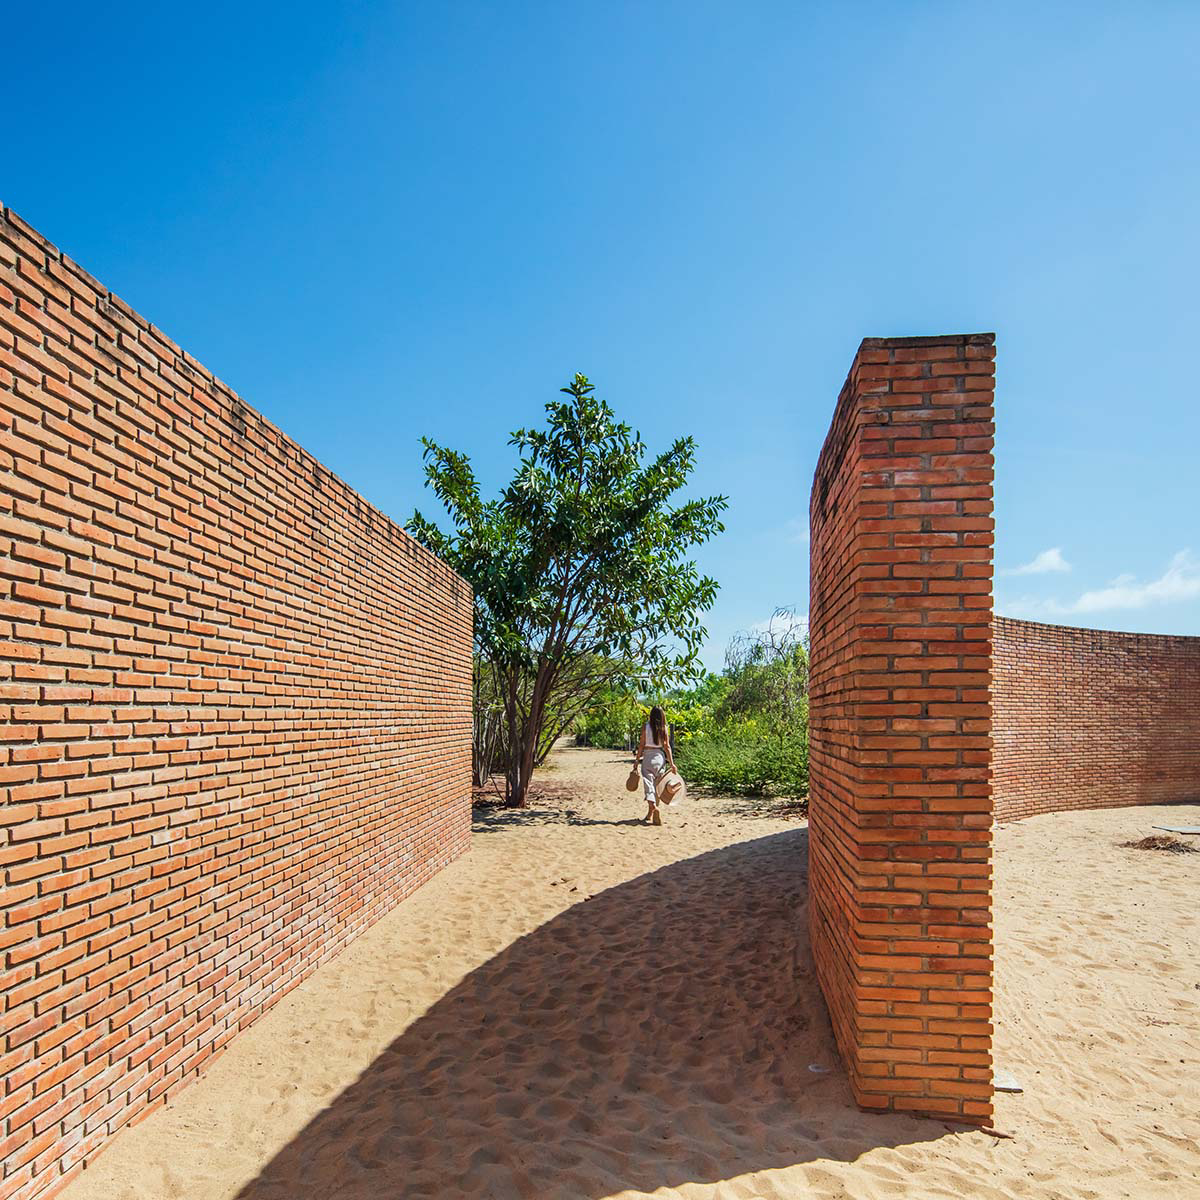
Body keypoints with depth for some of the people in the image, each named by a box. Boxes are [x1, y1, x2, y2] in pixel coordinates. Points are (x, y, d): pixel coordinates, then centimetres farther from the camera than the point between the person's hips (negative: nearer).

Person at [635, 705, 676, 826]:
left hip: (648, 756, -3)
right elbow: (667, 746, 0)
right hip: (660, 756, 3)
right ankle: (650, 814, 20)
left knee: (648, 782, -4)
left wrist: (637, 759, 1)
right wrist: (671, 763, 3)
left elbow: (641, 744, -5)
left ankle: (653, 806, -28)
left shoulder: (646, 726, -5)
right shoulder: (664, 728, 1)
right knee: (657, 785, 12)